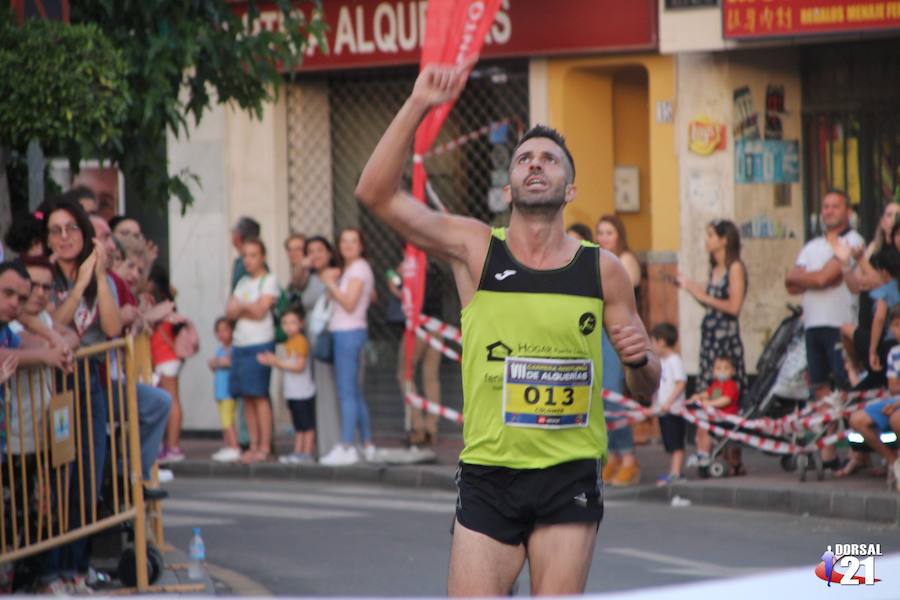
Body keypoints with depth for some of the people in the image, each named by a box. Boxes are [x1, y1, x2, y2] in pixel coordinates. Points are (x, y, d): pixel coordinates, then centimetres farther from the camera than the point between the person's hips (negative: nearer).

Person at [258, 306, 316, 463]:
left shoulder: (300, 341, -15)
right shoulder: (289, 343, 14)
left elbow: (299, 366, -20)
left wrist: (278, 362, -16)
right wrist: (270, 361, 9)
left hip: (303, 393, -10)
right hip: (293, 393, 10)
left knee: (307, 424, -3)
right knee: (299, 426, 14)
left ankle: (307, 453, -1)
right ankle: (298, 452, 18)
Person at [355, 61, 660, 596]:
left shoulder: (603, 270, 4)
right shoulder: (476, 249, 3)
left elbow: (646, 389, 11)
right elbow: (377, 193, -6)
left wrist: (641, 358, -12)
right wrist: (417, 105, -13)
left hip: (569, 480, 0)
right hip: (488, 476, 0)